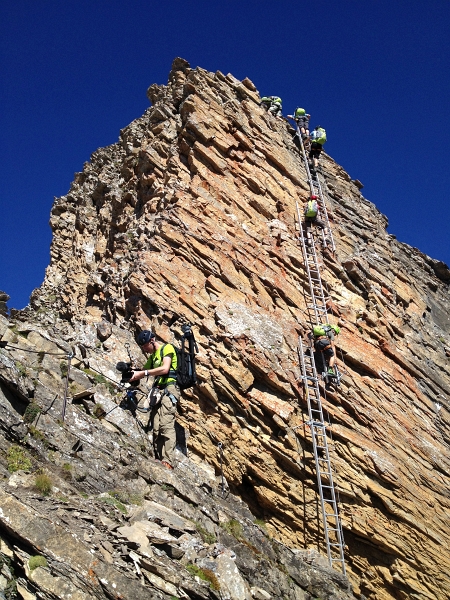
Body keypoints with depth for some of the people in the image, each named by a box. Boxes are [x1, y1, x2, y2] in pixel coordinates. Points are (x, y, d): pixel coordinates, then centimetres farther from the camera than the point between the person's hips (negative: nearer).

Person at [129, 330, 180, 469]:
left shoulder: (167, 348, 1)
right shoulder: (152, 356, 27)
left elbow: (165, 369, -14)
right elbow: (144, 371, 21)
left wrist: (143, 373, -15)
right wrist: (134, 375, -1)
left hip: (168, 389, -8)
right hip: (157, 392, 8)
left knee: (166, 425, -19)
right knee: (156, 428, -3)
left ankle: (167, 462, -26)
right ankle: (158, 461, -6)